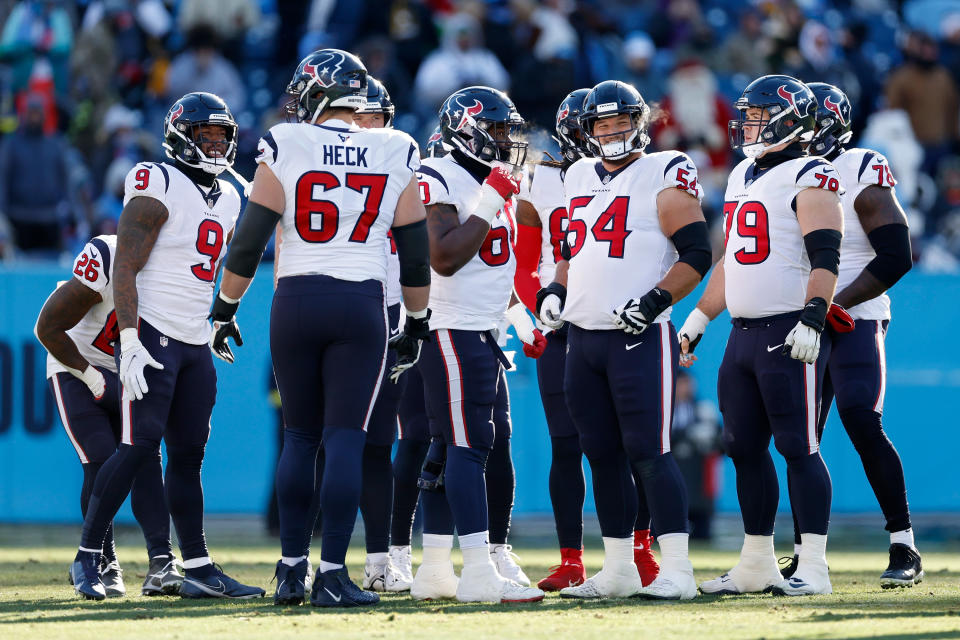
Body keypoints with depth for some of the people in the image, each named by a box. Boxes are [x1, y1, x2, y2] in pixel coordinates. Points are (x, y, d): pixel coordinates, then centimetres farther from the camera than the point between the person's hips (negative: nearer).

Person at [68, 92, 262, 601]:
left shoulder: (227, 199, 15)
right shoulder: (158, 188, -11)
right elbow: (125, 270, -14)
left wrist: (220, 323, 22)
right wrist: (130, 343, -20)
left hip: (195, 344, 8)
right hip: (152, 335, -8)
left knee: (188, 454, 8)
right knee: (140, 446, -13)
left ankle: (199, 570, 8)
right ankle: (87, 557, -5)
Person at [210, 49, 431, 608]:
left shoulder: (286, 149, -2)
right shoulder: (396, 158, 3)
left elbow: (249, 242, -1)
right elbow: (416, 254, 8)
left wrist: (226, 309, 9)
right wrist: (417, 325, 18)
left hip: (295, 304, 0)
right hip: (362, 307, 0)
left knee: (301, 438, 12)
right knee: (346, 441, -2)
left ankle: (292, 570, 14)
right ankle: (332, 576, -8)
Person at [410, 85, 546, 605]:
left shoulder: (495, 183, 17)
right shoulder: (441, 181, -13)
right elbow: (445, 258, -23)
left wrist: (521, 321, 25)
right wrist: (489, 203, -21)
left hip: (484, 332, 10)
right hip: (452, 332, -10)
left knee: (449, 449, 11)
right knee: (468, 445, -13)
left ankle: (435, 570, 15)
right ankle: (480, 572, -18)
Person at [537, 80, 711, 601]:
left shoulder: (665, 175, -6)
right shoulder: (579, 177, 16)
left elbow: (696, 253, -10)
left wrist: (654, 301, -19)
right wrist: (556, 291, 13)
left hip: (639, 337, -7)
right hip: (582, 337, 7)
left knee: (648, 453, -11)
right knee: (603, 456, 9)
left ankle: (676, 570, -10)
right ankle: (618, 570, 16)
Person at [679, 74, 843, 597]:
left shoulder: (809, 178, -8)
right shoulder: (743, 177, 19)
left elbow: (825, 256, -16)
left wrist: (813, 319, -26)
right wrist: (698, 319, 24)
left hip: (789, 334, -9)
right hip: (744, 333, 9)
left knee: (798, 447, -8)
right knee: (745, 448, 10)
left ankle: (812, 568, -6)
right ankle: (756, 564, 18)